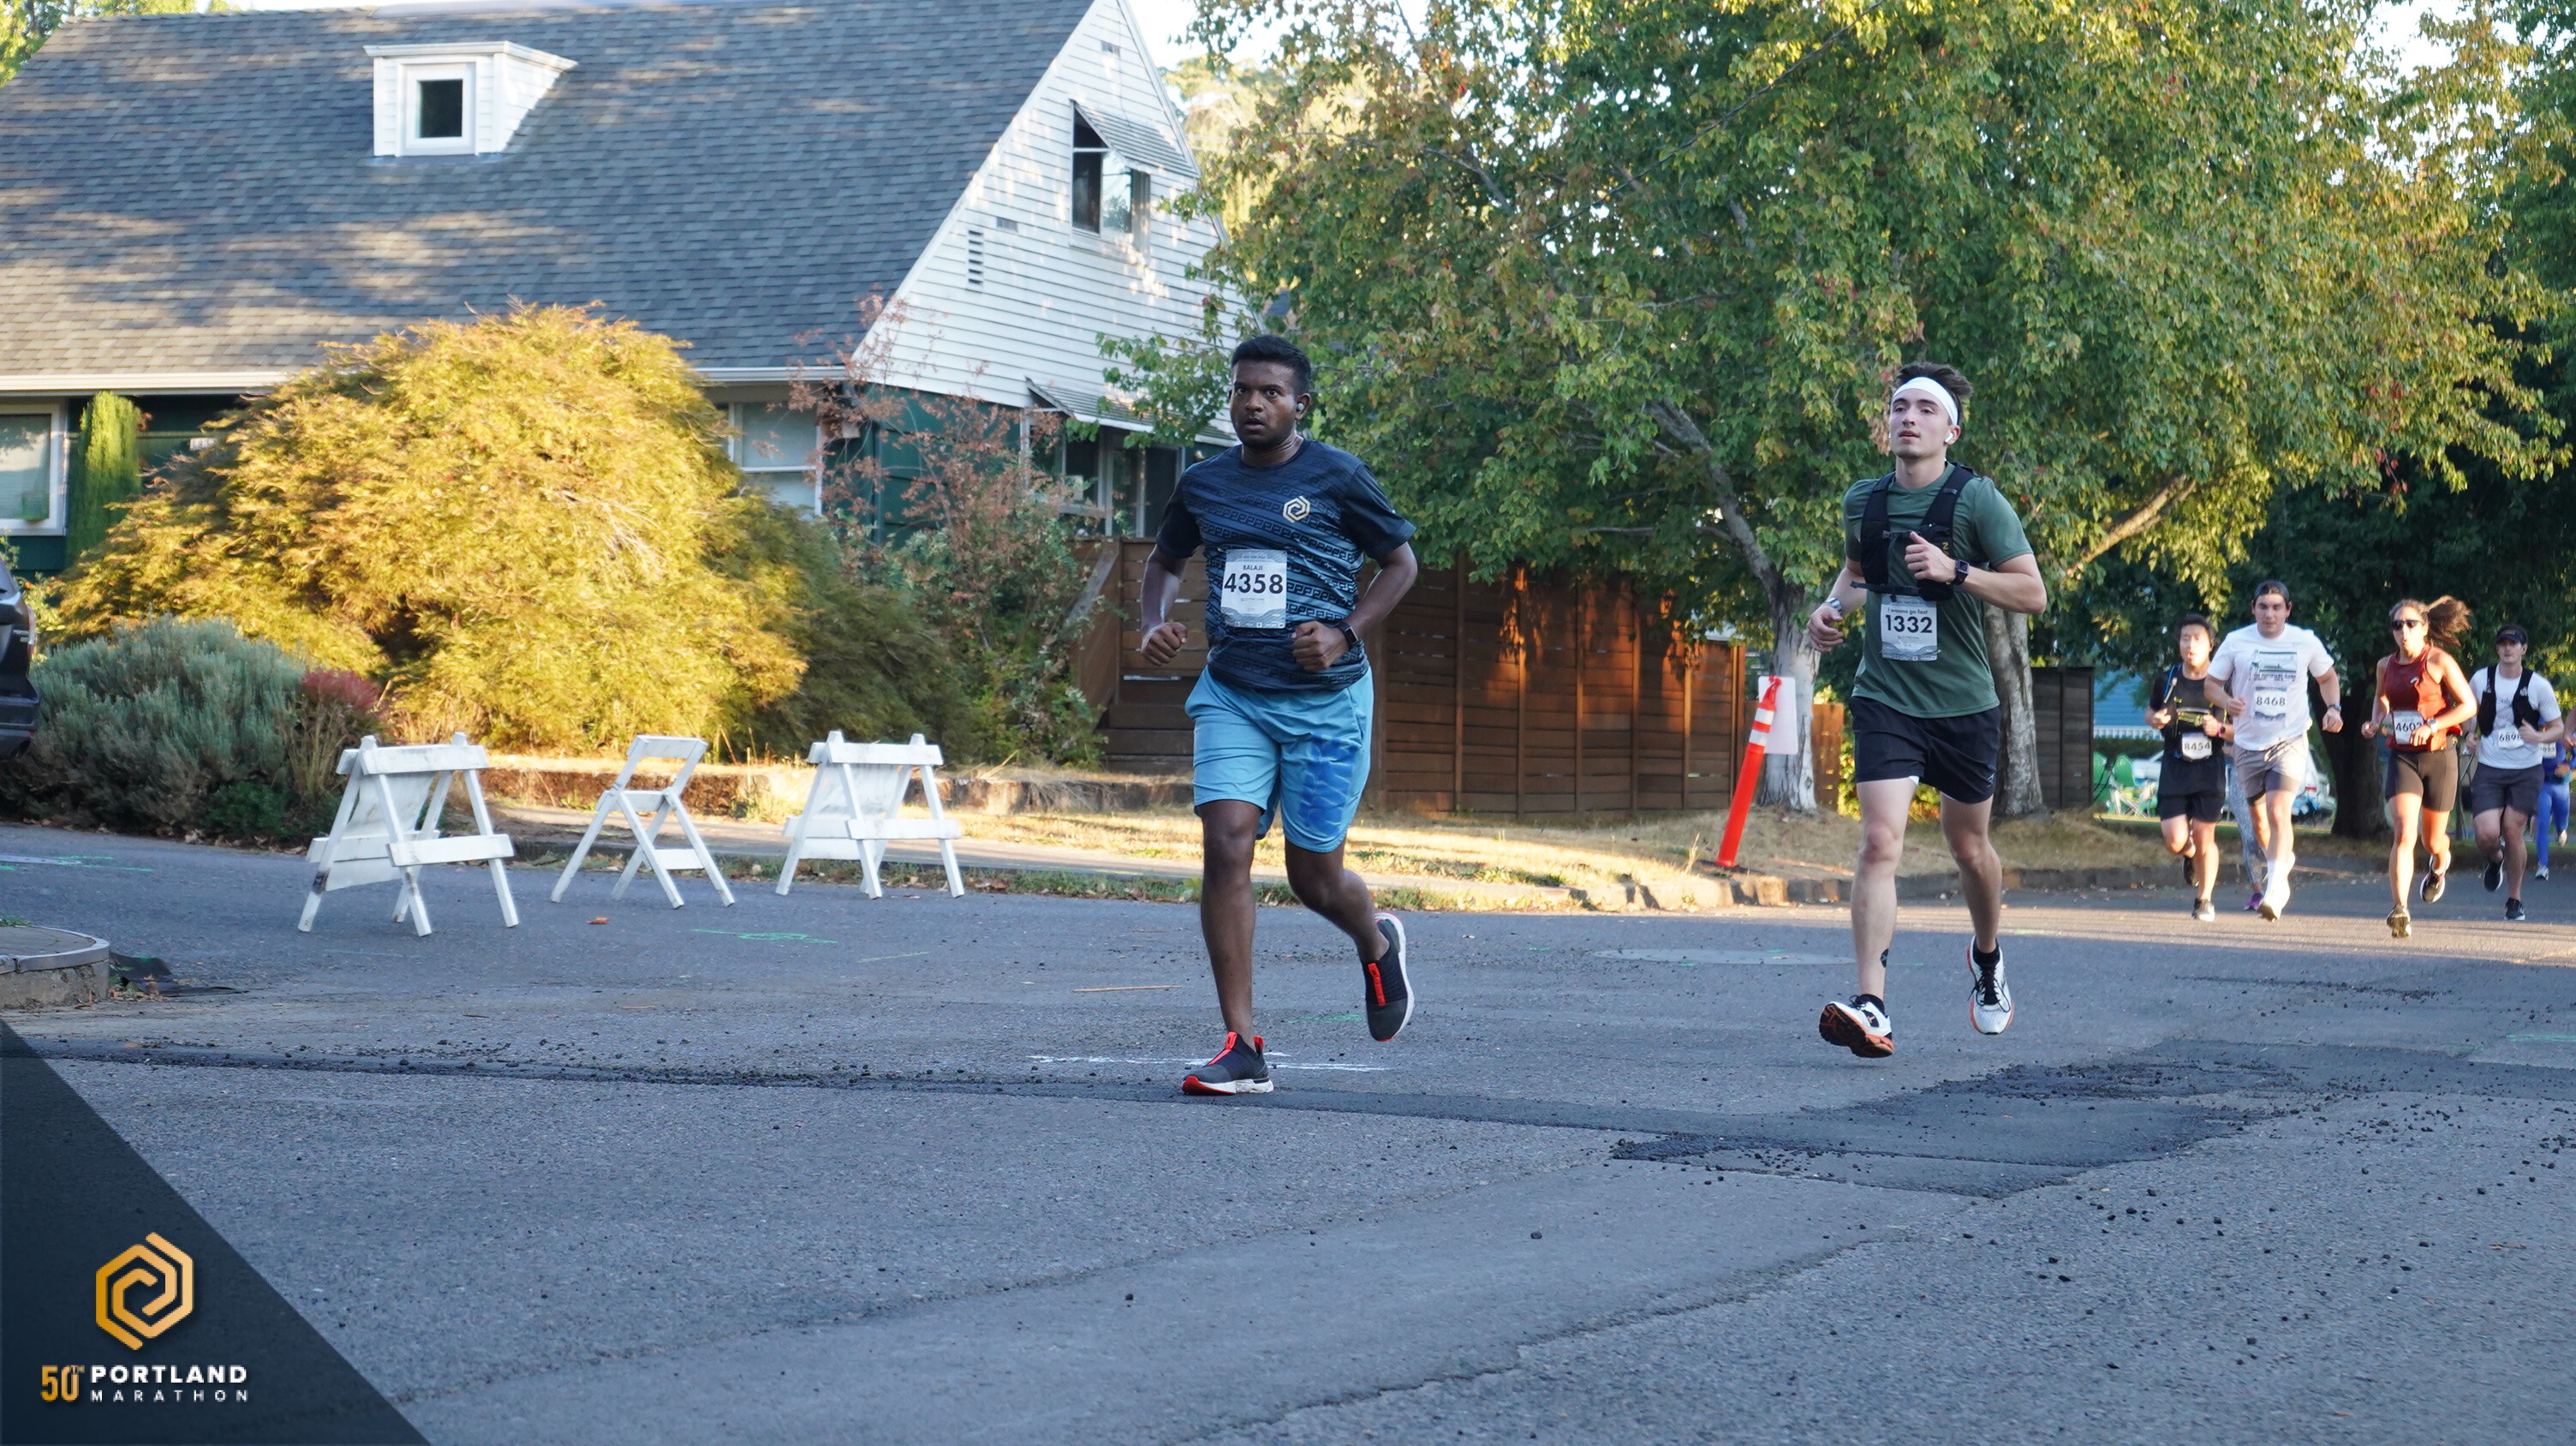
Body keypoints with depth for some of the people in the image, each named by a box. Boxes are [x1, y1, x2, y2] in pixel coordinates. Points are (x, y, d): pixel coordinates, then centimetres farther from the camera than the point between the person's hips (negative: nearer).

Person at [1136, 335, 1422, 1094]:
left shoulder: (1337, 477, -4)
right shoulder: (1203, 484, 7)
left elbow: (1401, 561, 5)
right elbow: (1165, 561, 24)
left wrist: (1344, 634, -10)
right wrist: (1154, 624, 3)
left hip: (1324, 699, -3)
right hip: (1231, 695, 3)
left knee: (1314, 876, 3)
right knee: (1226, 845, -14)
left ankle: (1379, 946, 41)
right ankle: (1242, 1049, -11)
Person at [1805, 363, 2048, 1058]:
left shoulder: (1977, 499, -8)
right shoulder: (1862, 501, 4)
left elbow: (2033, 592, -11)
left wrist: (1956, 570, -22)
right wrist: (1833, 605, 5)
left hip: (1963, 705, -1)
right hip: (1884, 700, 1)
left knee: (1968, 846, 15)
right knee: (1879, 842, -16)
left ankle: (1988, 957, 46)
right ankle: (1871, 1007, -23)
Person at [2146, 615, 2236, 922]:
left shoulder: (2222, 683, -3)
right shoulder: (2167, 680, 2)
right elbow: (2151, 713, 19)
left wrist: (2220, 729, -17)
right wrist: (2155, 720, -4)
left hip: (2210, 769, -1)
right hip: (2174, 767, 1)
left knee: (2204, 835, -3)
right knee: (2175, 840, -7)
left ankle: (2204, 900, 17)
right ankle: (2192, 855, 31)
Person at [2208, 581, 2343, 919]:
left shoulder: (2306, 642, -1)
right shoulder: (2236, 642, -2)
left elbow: (2327, 678, 16)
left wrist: (2334, 708, -2)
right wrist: (2228, 701, -17)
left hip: (2290, 741, -2)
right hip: (2249, 743, 2)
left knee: (2278, 812, -19)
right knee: (2258, 816, 13)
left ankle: (2275, 887, -18)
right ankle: (2284, 858, 43)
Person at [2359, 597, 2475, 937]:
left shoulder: (2439, 661, -7)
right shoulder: (2385, 666, 6)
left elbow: (2468, 705, -7)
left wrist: (2432, 725, -19)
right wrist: (2375, 722, 6)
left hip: (2438, 757, -2)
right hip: (2402, 757, 2)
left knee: (2432, 839, 14)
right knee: (2403, 833, -18)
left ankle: (2440, 863, 53)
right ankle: (2399, 910, -24)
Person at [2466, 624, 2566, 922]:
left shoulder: (2538, 685, -4)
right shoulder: (2480, 680, 1)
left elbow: (2559, 728, 1)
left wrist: (2539, 737, -20)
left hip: (2526, 772, -1)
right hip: (2489, 771, 1)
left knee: (2513, 832, -4)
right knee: (2487, 835, -12)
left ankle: (2514, 898, 14)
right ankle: (2495, 860, 26)